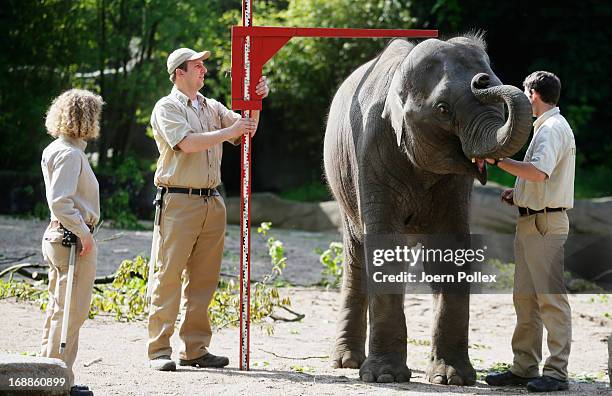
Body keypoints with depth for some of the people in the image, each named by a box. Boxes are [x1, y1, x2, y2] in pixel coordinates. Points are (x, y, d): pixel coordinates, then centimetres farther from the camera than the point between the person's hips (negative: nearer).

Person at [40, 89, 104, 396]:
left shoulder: (57, 150, 14)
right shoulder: (70, 154, -16)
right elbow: (60, 201, -24)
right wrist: (83, 232, -20)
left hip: (57, 235, 10)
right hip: (73, 239, -10)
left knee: (59, 307, 16)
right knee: (72, 310, -5)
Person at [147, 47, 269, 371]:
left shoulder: (212, 108, 18)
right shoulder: (167, 108, -1)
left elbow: (245, 132, 14)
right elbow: (188, 143, -16)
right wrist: (230, 131, -11)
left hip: (212, 202, 6)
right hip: (178, 202, -6)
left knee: (203, 280, 7)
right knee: (168, 276, -6)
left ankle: (194, 349, 11)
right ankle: (159, 350, -6)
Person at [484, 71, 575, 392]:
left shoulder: (552, 128, -12)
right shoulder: (545, 127, 20)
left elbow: (538, 172, -28)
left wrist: (497, 160, -21)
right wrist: (518, 193, 16)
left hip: (545, 223, -11)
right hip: (531, 222, 11)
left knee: (551, 297, -10)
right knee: (525, 297, 12)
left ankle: (556, 372, -11)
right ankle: (524, 368, 17)